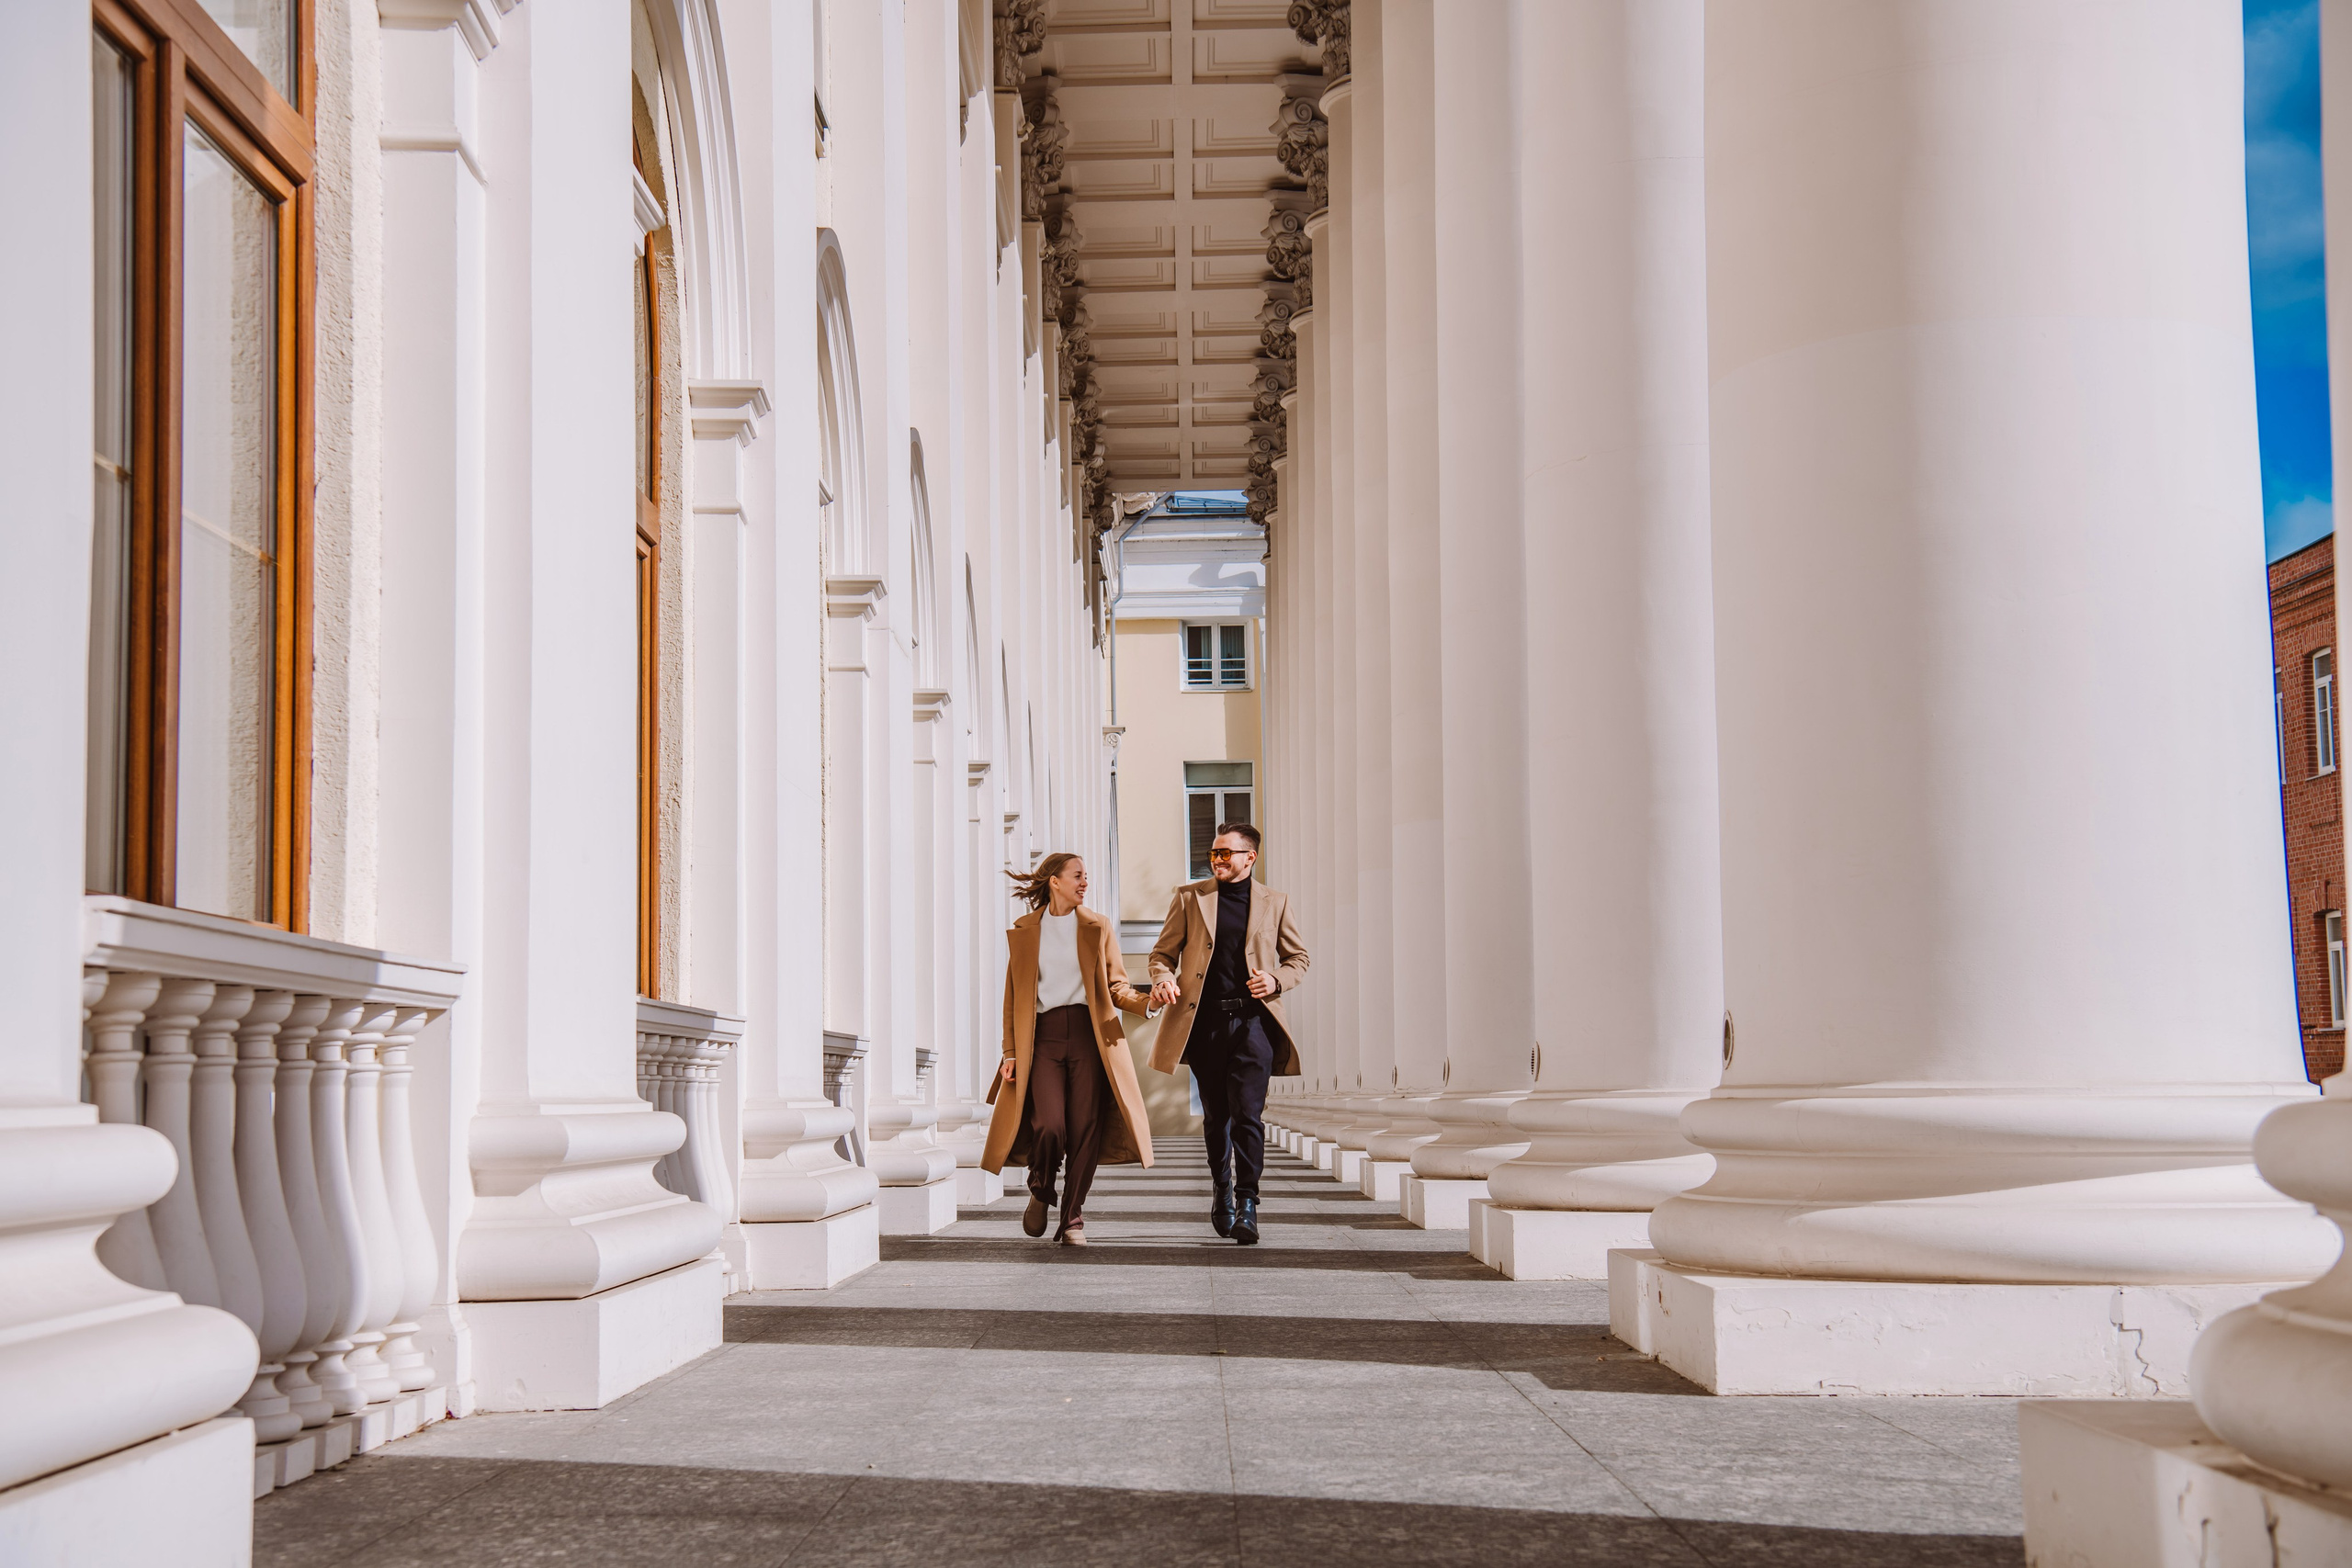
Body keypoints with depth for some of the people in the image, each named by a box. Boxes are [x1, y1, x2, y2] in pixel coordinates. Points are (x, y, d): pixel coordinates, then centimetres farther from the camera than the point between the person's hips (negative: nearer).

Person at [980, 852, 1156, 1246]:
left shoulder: (1097, 928, 12)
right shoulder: (1023, 931, 11)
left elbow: (1117, 986, 10)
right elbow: (1014, 996, 11)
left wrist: (1147, 1001, -11)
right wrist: (1011, 1053, 4)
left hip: (1088, 1034, 1)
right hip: (1043, 1036, -1)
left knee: (1085, 1128, -6)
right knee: (1049, 1127, -15)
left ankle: (1073, 1217, 6)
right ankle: (1041, 1192, 16)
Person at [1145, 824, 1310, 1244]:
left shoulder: (1274, 903, 9)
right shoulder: (1189, 897, 9)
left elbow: (1298, 958, 16)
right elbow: (1162, 952, 10)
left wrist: (1276, 980, -5)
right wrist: (1163, 980, -12)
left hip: (1253, 1020, -1)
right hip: (1205, 1020, 2)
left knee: (1248, 1113, -12)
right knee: (1215, 1116, 11)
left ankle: (1246, 1205, -9)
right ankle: (1222, 1191, 29)